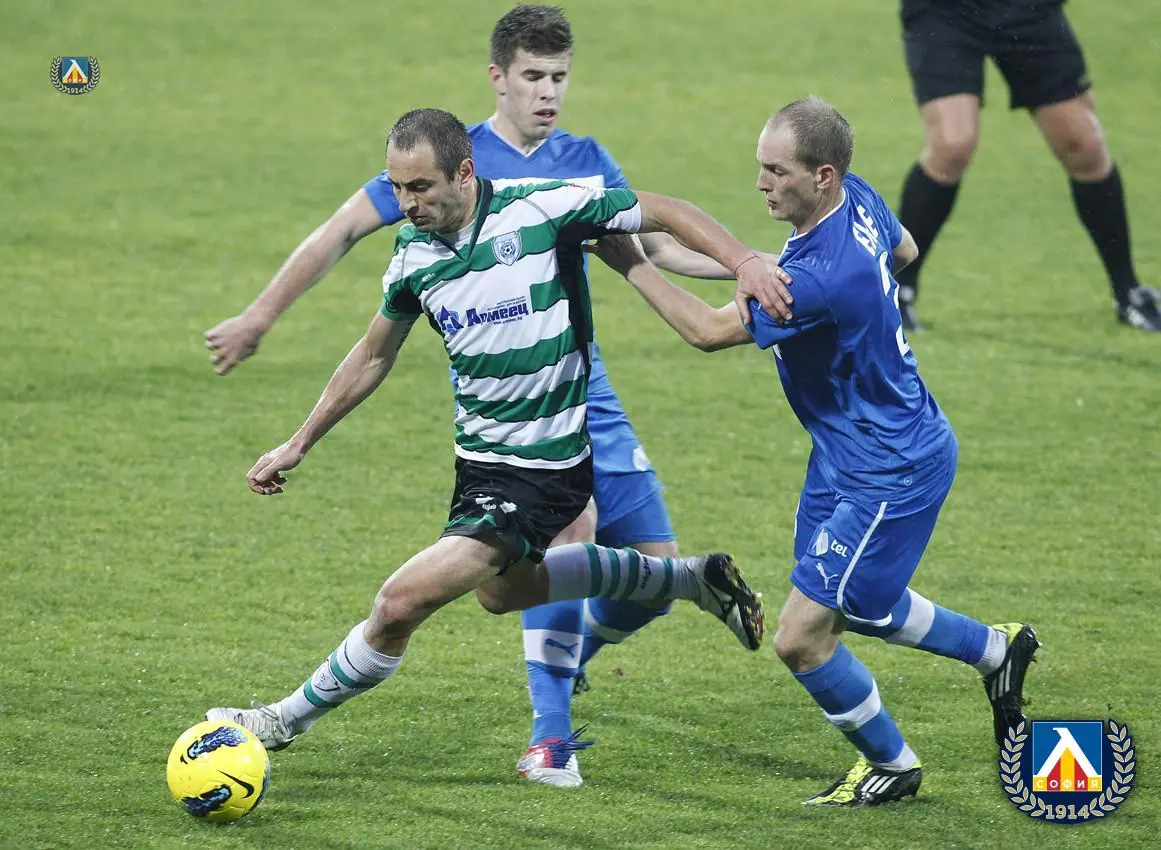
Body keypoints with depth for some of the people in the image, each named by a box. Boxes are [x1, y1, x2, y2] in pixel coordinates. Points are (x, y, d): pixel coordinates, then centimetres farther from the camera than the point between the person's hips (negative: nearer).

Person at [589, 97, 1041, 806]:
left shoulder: (819, 278, -35)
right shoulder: (858, 199, -7)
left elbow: (708, 330, -24)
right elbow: (904, 250, 18)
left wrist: (631, 264, -14)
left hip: (890, 474, -10)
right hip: (850, 455, 10)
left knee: (802, 637, -5)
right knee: (846, 607, 26)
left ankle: (892, 763, 18)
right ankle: (995, 649, 43)